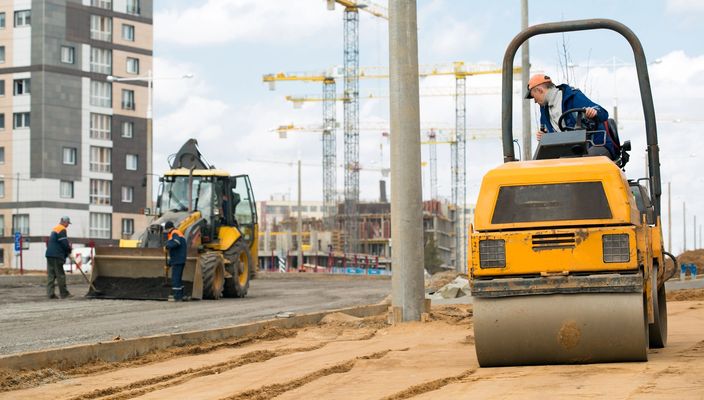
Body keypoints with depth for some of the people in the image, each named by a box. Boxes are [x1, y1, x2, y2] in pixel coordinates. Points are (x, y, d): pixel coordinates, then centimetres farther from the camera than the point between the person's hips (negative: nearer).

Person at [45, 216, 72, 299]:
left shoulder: (54, 229, 21)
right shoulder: (62, 230, -9)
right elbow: (64, 243, -16)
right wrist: (69, 250, 5)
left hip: (50, 255, 9)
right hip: (57, 255, -9)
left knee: (51, 274, 6)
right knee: (60, 275, -4)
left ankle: (50, 293, 3)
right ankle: (64, 294, 0)